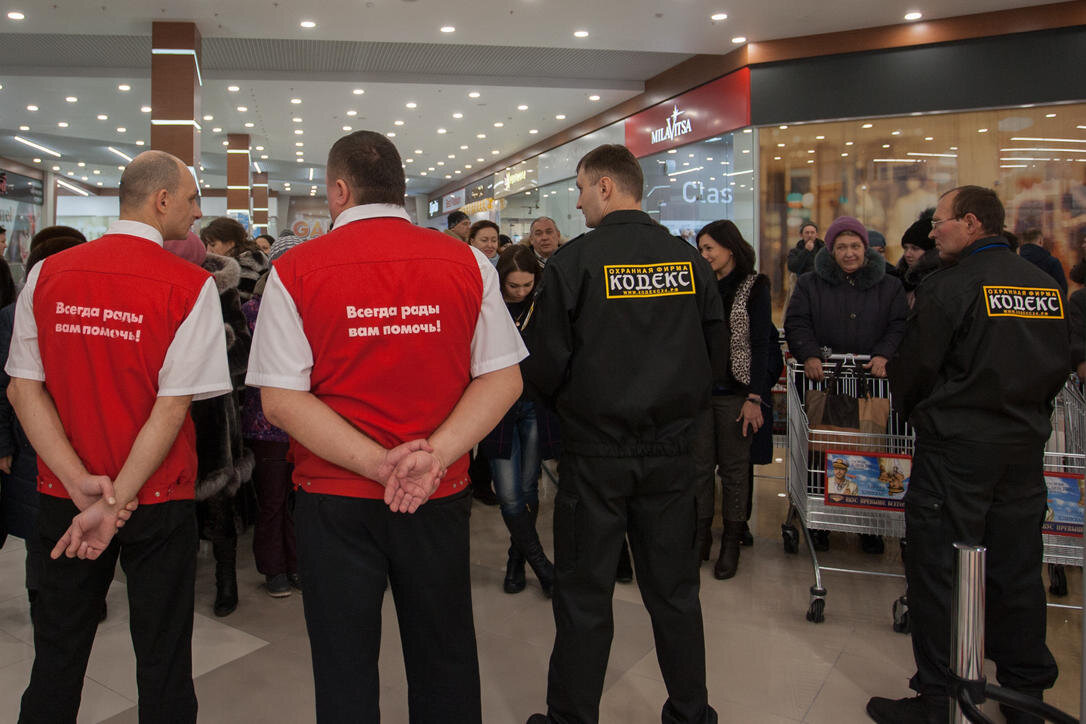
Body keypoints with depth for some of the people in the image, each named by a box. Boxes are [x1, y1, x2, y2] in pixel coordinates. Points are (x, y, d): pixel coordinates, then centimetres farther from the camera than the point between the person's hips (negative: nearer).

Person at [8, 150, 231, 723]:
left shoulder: (48, 274, 1)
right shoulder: (190, 284, -12)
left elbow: (23, 388, -3)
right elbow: (173, 406, -18)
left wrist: (81, 483, -10)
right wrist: (117, 503, -14)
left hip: (63, 496, 4)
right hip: (158, 499, -4)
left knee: (57, 654, 21)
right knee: (162, 659, 13)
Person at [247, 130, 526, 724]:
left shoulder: (295, 270, -7)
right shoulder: (467, 263, -2)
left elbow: (280, 399, -11)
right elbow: (504, 378, -5)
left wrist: (378, 463, -16)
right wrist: (435, 455, -13)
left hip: (334, 501, -1)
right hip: (441, 498, 2)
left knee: (344, 671, 16)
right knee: (444, 659, 20)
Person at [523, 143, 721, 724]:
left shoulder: (573, 261, -12)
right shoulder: (689, 259, 0)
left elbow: (544, 366, -11)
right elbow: (714, 344, 9)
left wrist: (560, 393, 11)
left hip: (596, 452, -4)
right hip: (672, 449, 4)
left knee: (583, 595, 9)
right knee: (674, 589, 17)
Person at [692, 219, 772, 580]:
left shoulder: (754, 287, -1)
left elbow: (760, 345, -6)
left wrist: (754, 398, -12)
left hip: (734, 392, -4)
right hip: (700, 388, 4)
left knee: (734, 469, 4)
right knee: (700, 466, 6)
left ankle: (731, 543, 17)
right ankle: (701, 536, 19)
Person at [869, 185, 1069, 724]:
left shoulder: (952, 285, -13)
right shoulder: (1046, 284, 8)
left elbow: (914, 366, -10)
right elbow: (1059, 366, 15)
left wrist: (912, 409, 10)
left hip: (957, 449, -7)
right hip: (1026, 446, 7)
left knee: (937, 570, 2)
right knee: (1017, 570, 15)